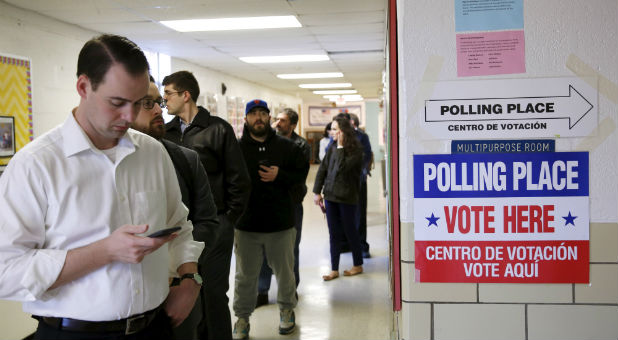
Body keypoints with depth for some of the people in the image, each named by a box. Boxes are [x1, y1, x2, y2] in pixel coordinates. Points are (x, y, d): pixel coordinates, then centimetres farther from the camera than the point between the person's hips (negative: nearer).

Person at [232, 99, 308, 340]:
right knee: (245, 275, 10)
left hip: (281, 223, 1)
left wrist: (280, 176, -12)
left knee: (284, 271, 15)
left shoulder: (286, 147, 3)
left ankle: (287, 310, 37)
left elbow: (301, 172, 4)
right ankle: (242, 316, 27)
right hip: (246, 224, -1)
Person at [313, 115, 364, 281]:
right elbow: (322, 169, 9)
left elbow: (342, 167, -23)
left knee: (350, 231, 7)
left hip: (347, 197, -5)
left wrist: (340, 146, -17)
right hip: (330, 195, 5)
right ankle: (334, 269, 14)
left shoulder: (356, 150, -11)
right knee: (334, 234, 8)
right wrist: (317, 192, 6)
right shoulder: (332, 148, 6)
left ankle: (358, 265, 24)